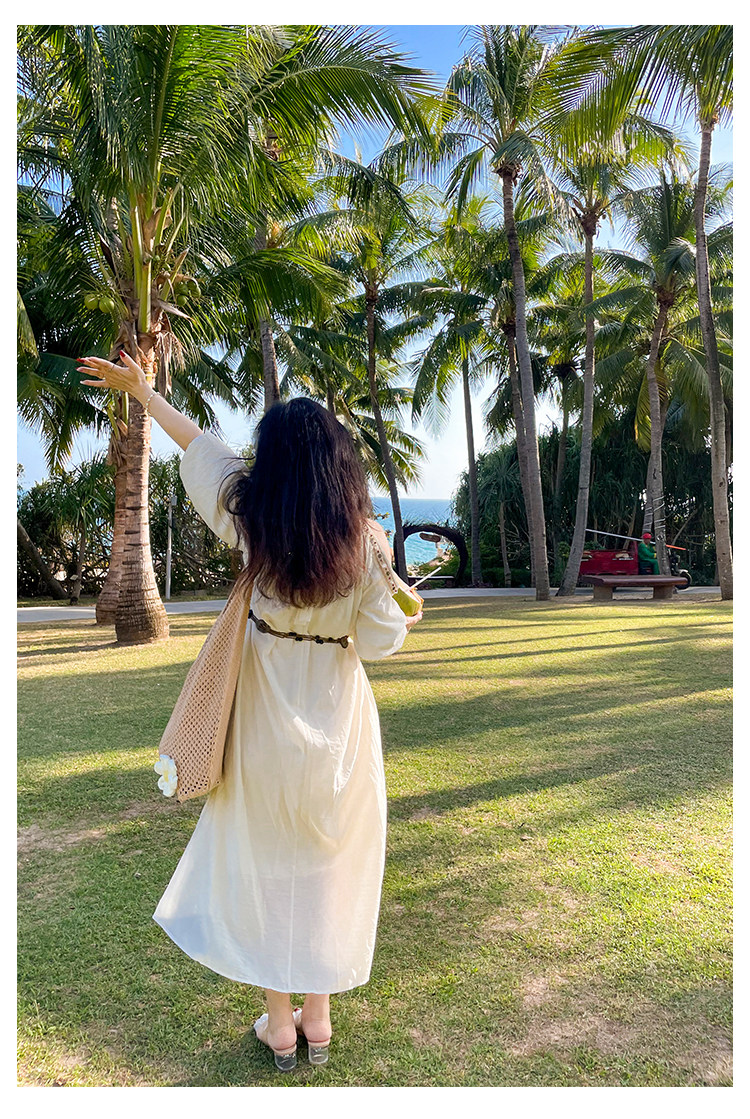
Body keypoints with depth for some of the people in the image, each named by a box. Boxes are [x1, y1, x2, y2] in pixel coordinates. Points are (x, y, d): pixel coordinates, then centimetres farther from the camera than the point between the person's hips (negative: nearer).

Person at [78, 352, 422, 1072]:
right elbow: (380, 640, -8)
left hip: (266, 709, 0)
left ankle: (279, 1023, 27)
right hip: (336, 714, 0)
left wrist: (137, 389, 20)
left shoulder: (253, 520, -10)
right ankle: (317, 1017, 29)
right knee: (328, 859, 15)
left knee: (265, 858, 15)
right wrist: (406, 618, 15)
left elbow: (199, 445, 4)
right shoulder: (363, 538, -13)